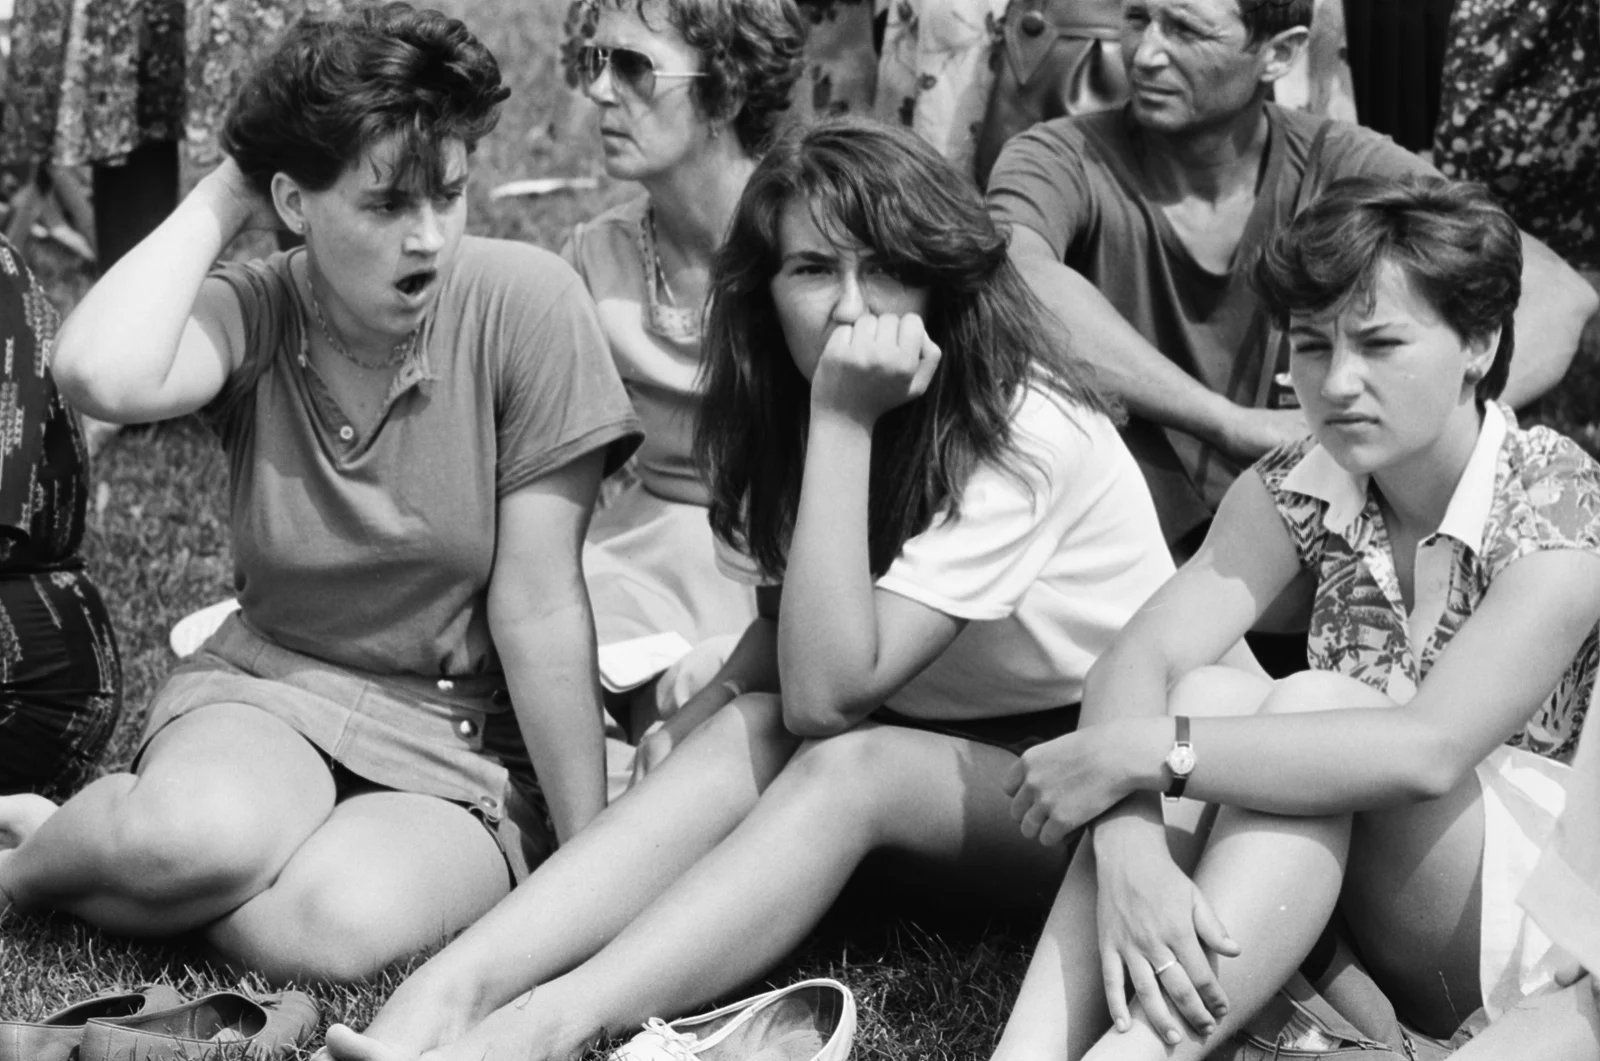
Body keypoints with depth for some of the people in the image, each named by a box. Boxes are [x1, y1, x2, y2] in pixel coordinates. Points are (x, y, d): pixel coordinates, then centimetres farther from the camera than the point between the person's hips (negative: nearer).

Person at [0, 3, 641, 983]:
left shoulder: (526, 303, -12)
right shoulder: (254, 312, -6)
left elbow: (539, 607, -11)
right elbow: (103, 376, -31)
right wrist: (222, 196, -16)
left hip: (471, 744, -1)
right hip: (269, 686, 1)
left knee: (333, 930, -32)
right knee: (196, 835, -34)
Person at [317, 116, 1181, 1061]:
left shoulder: (1021, 433, -25)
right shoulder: (786, 404, -2)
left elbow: (828, 693, -30)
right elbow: (801, 642, 6)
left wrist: (843, 421, -33)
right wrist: (700, 719, -15)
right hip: (937, 747, 7)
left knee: (850, 767, -32)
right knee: (746, 729, -21)